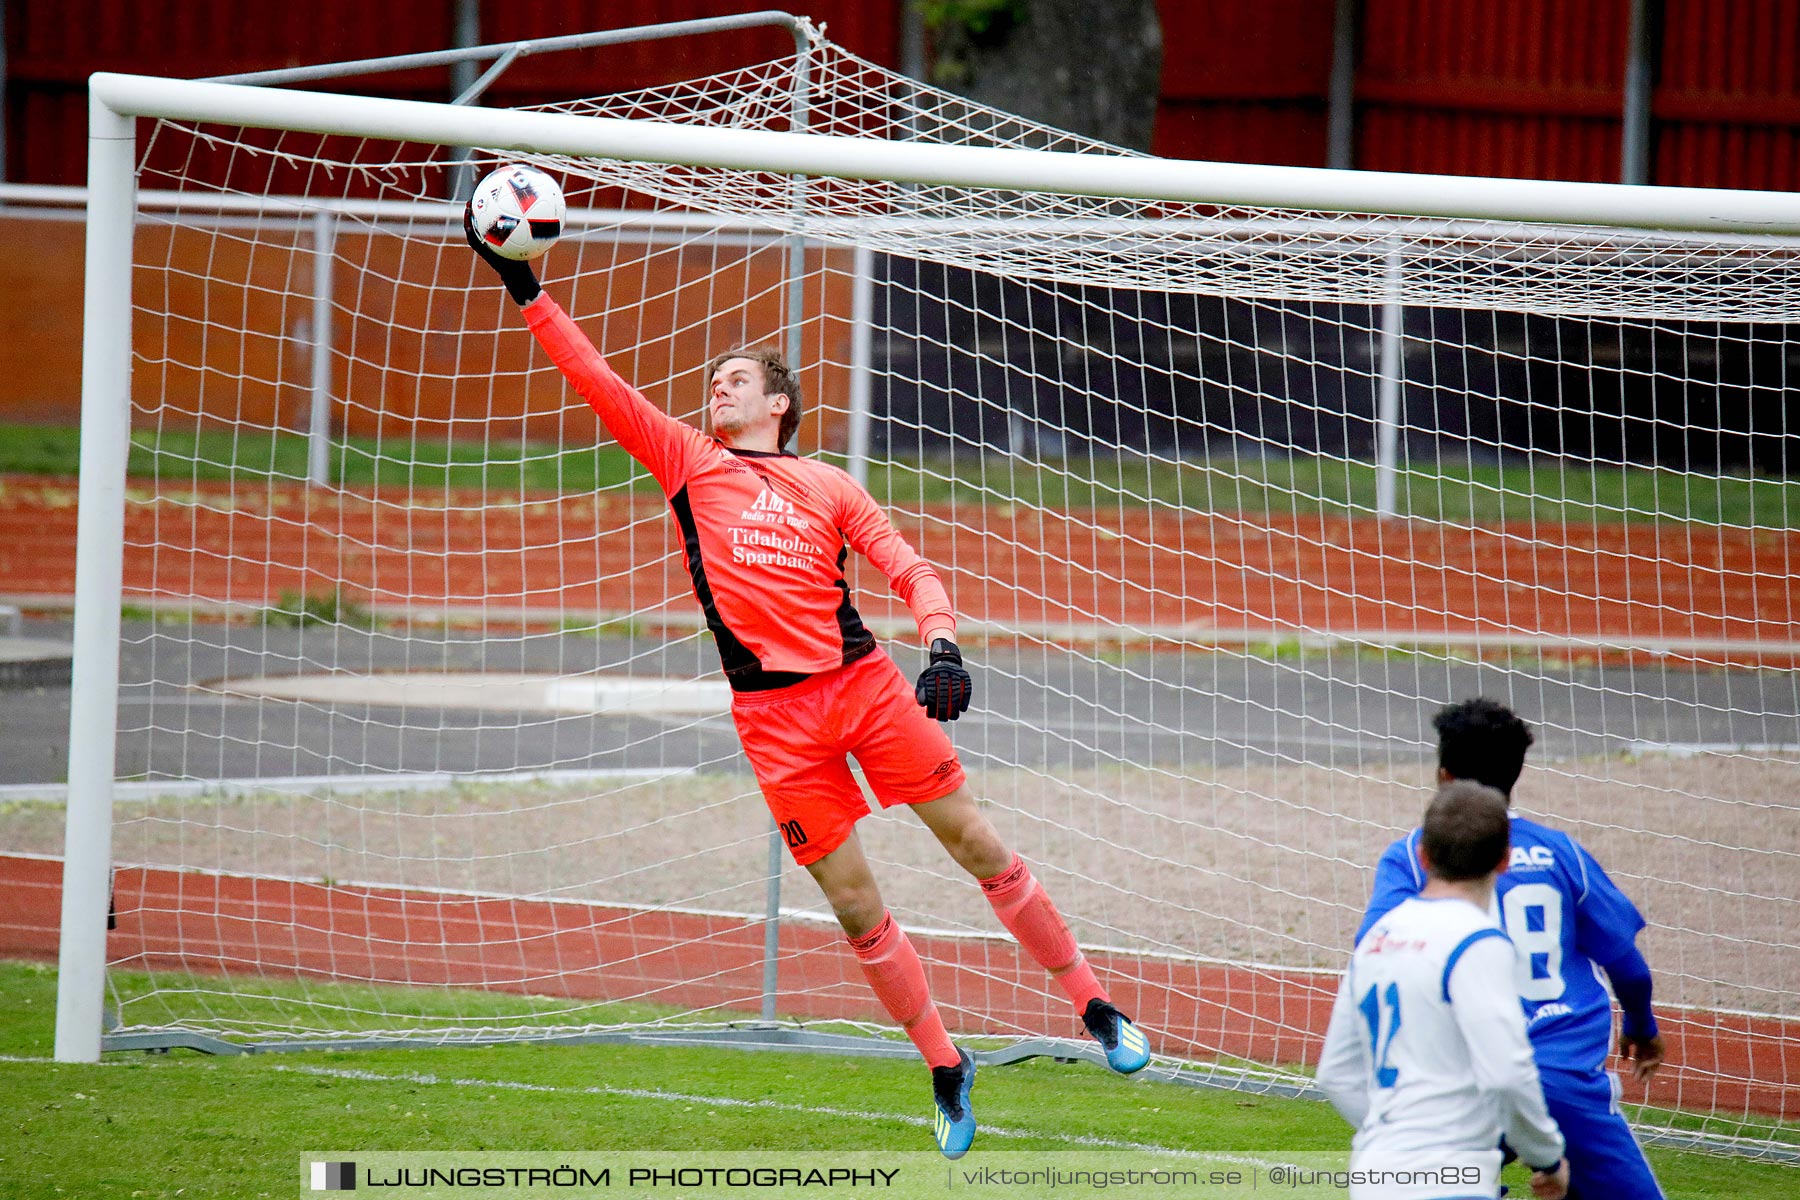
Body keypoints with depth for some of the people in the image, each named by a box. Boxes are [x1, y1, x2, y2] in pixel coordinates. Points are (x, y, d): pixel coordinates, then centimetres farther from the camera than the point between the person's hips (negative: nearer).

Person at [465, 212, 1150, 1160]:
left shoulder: (827, 486, 10)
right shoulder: (688, 463, 10)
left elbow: (910, 571, 6)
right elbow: (599, 385, 6)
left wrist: (942, 646, -12)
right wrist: (528, 294, 0)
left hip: (864, 683, 0)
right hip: (772, 715, 0)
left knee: (977, 844, 0)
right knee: (853, 902, -2)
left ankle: (1093, 1003, 13)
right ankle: (945, 1070, 10)